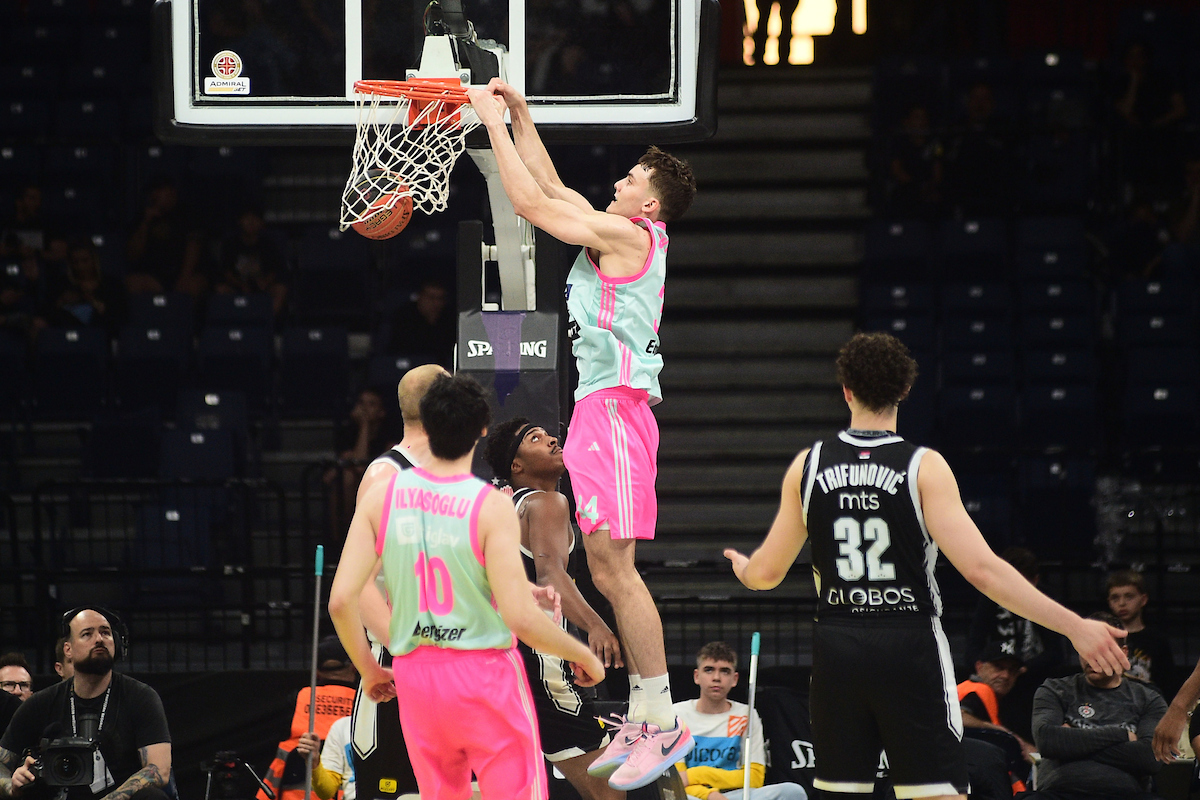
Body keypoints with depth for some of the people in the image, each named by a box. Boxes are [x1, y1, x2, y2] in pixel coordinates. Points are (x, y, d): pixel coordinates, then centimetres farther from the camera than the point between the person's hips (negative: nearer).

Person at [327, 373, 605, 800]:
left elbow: (341, 600, -4)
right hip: (485, 676, -4)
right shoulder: (492, 507, -14)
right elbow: (521, 618, -18)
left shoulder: (381, 496, -2)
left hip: (414, 677, 4)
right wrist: (584, 656, -2)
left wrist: (368, 669, 12)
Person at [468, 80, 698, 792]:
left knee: (614, 566, -13)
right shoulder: (615, 233, 17)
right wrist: (517, 113, 22)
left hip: (617, 406, -10)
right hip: (596, 410, 10)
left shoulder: (631, 234, -10)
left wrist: (492, 122, -3)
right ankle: (644, 719, 12)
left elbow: (532, 203, -10)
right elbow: (551, 189, 27)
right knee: (607, 570, 9)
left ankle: (664, 724, -13)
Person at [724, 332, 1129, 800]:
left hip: (837, 647, 4)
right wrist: (1074, 627, -16)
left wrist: (743, 569, 36)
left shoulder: (808, 466, 3)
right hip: (910, 648, -4)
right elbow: (980, 569, -16)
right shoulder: (923, 467, -8)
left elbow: (768, 572, 10)